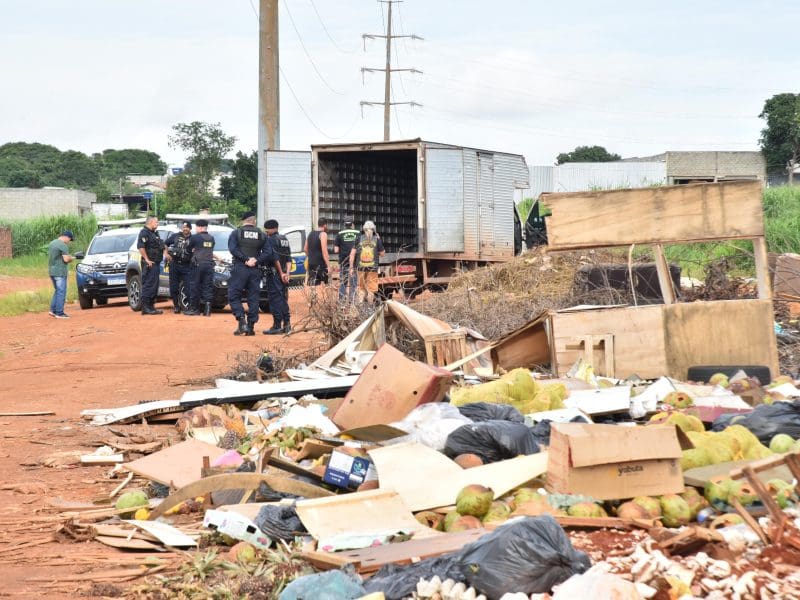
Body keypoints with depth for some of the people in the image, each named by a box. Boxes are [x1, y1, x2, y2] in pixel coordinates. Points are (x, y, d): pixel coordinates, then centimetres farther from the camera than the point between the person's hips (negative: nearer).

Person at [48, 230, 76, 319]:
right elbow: (66, 259, -20)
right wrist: (71, 258, 2)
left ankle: (53, 310, 15)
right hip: (60, 272, -9)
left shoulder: (51, 243, 14)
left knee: (57, 290, 19)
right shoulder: (63, 245, -15)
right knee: (61, 292, -3)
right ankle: (59, 313, -3)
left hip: (51, 271, 9)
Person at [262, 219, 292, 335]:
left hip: (274, 273, -8)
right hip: (283, 274, 8)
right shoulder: (284, 240, 15)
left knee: (275, 299, -7)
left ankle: (277, 326, -9)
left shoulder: (271, 240, -10)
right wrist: (287, 272, 6)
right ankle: (286, 324, 15)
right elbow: (288, 259, 11)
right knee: (283, 299, 14)